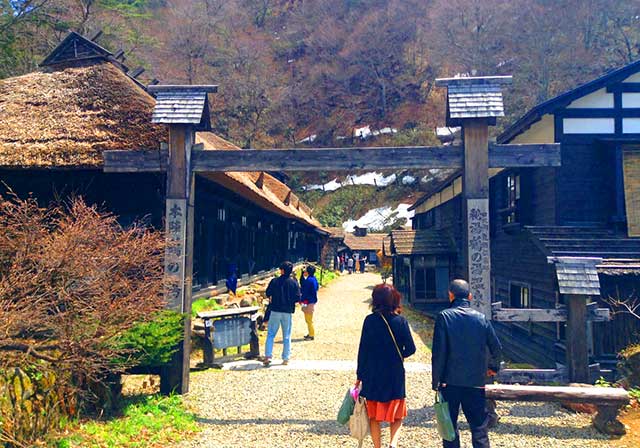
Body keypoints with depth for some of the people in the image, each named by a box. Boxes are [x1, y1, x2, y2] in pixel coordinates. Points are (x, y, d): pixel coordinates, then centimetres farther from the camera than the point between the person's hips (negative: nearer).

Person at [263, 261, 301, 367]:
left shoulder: (274, 281, -4)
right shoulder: (294, 283, -4)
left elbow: (268, 294, 5)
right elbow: (297, 298, -3)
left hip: (275, 311, -1)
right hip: (288, 312, 1)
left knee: (271, 334, 8)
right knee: (287, 336, 10)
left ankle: (267, 356, -1)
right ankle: (286, 359, 12)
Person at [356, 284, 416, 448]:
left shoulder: (370, 320, -8)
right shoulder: (401, 320, -8)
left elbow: (362, 350, -6)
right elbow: (411, 349, -7)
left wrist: (360, 376, 3)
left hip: (372, 375, 0)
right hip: (395, 376, 0)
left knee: (374, 417, 15)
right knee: (397, 416, 14)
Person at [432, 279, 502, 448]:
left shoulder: (444, 317, -9)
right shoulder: (481, 318, -1)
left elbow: (438, 352, -12)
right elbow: (496, 347, 6)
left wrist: (436, 382, -5)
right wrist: (493, 367, 24)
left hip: (450, 382, -2)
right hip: (475, 382, 2)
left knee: (449, 426, 11)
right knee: (479, 426, 10)